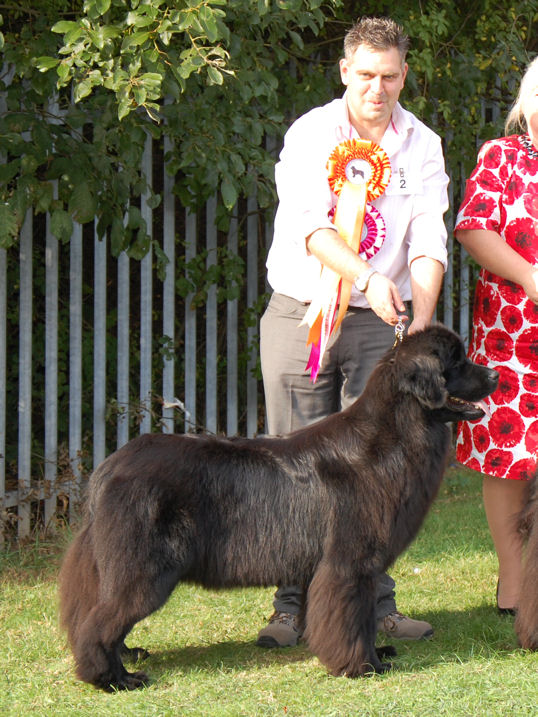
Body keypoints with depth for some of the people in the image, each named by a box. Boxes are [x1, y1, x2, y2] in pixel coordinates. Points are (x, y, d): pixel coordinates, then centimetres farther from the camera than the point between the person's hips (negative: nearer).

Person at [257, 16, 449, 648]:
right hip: (301, 313, -2)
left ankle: (374, 603, 8)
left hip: (378, 323, 2)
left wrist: (421, 322, -21)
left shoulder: (422, 146, 4)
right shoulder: (310, 134, -5)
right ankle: (293, 608, 6)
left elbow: (428, 243, -4)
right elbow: (309, 225, -19)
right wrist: (369, 277, -36)